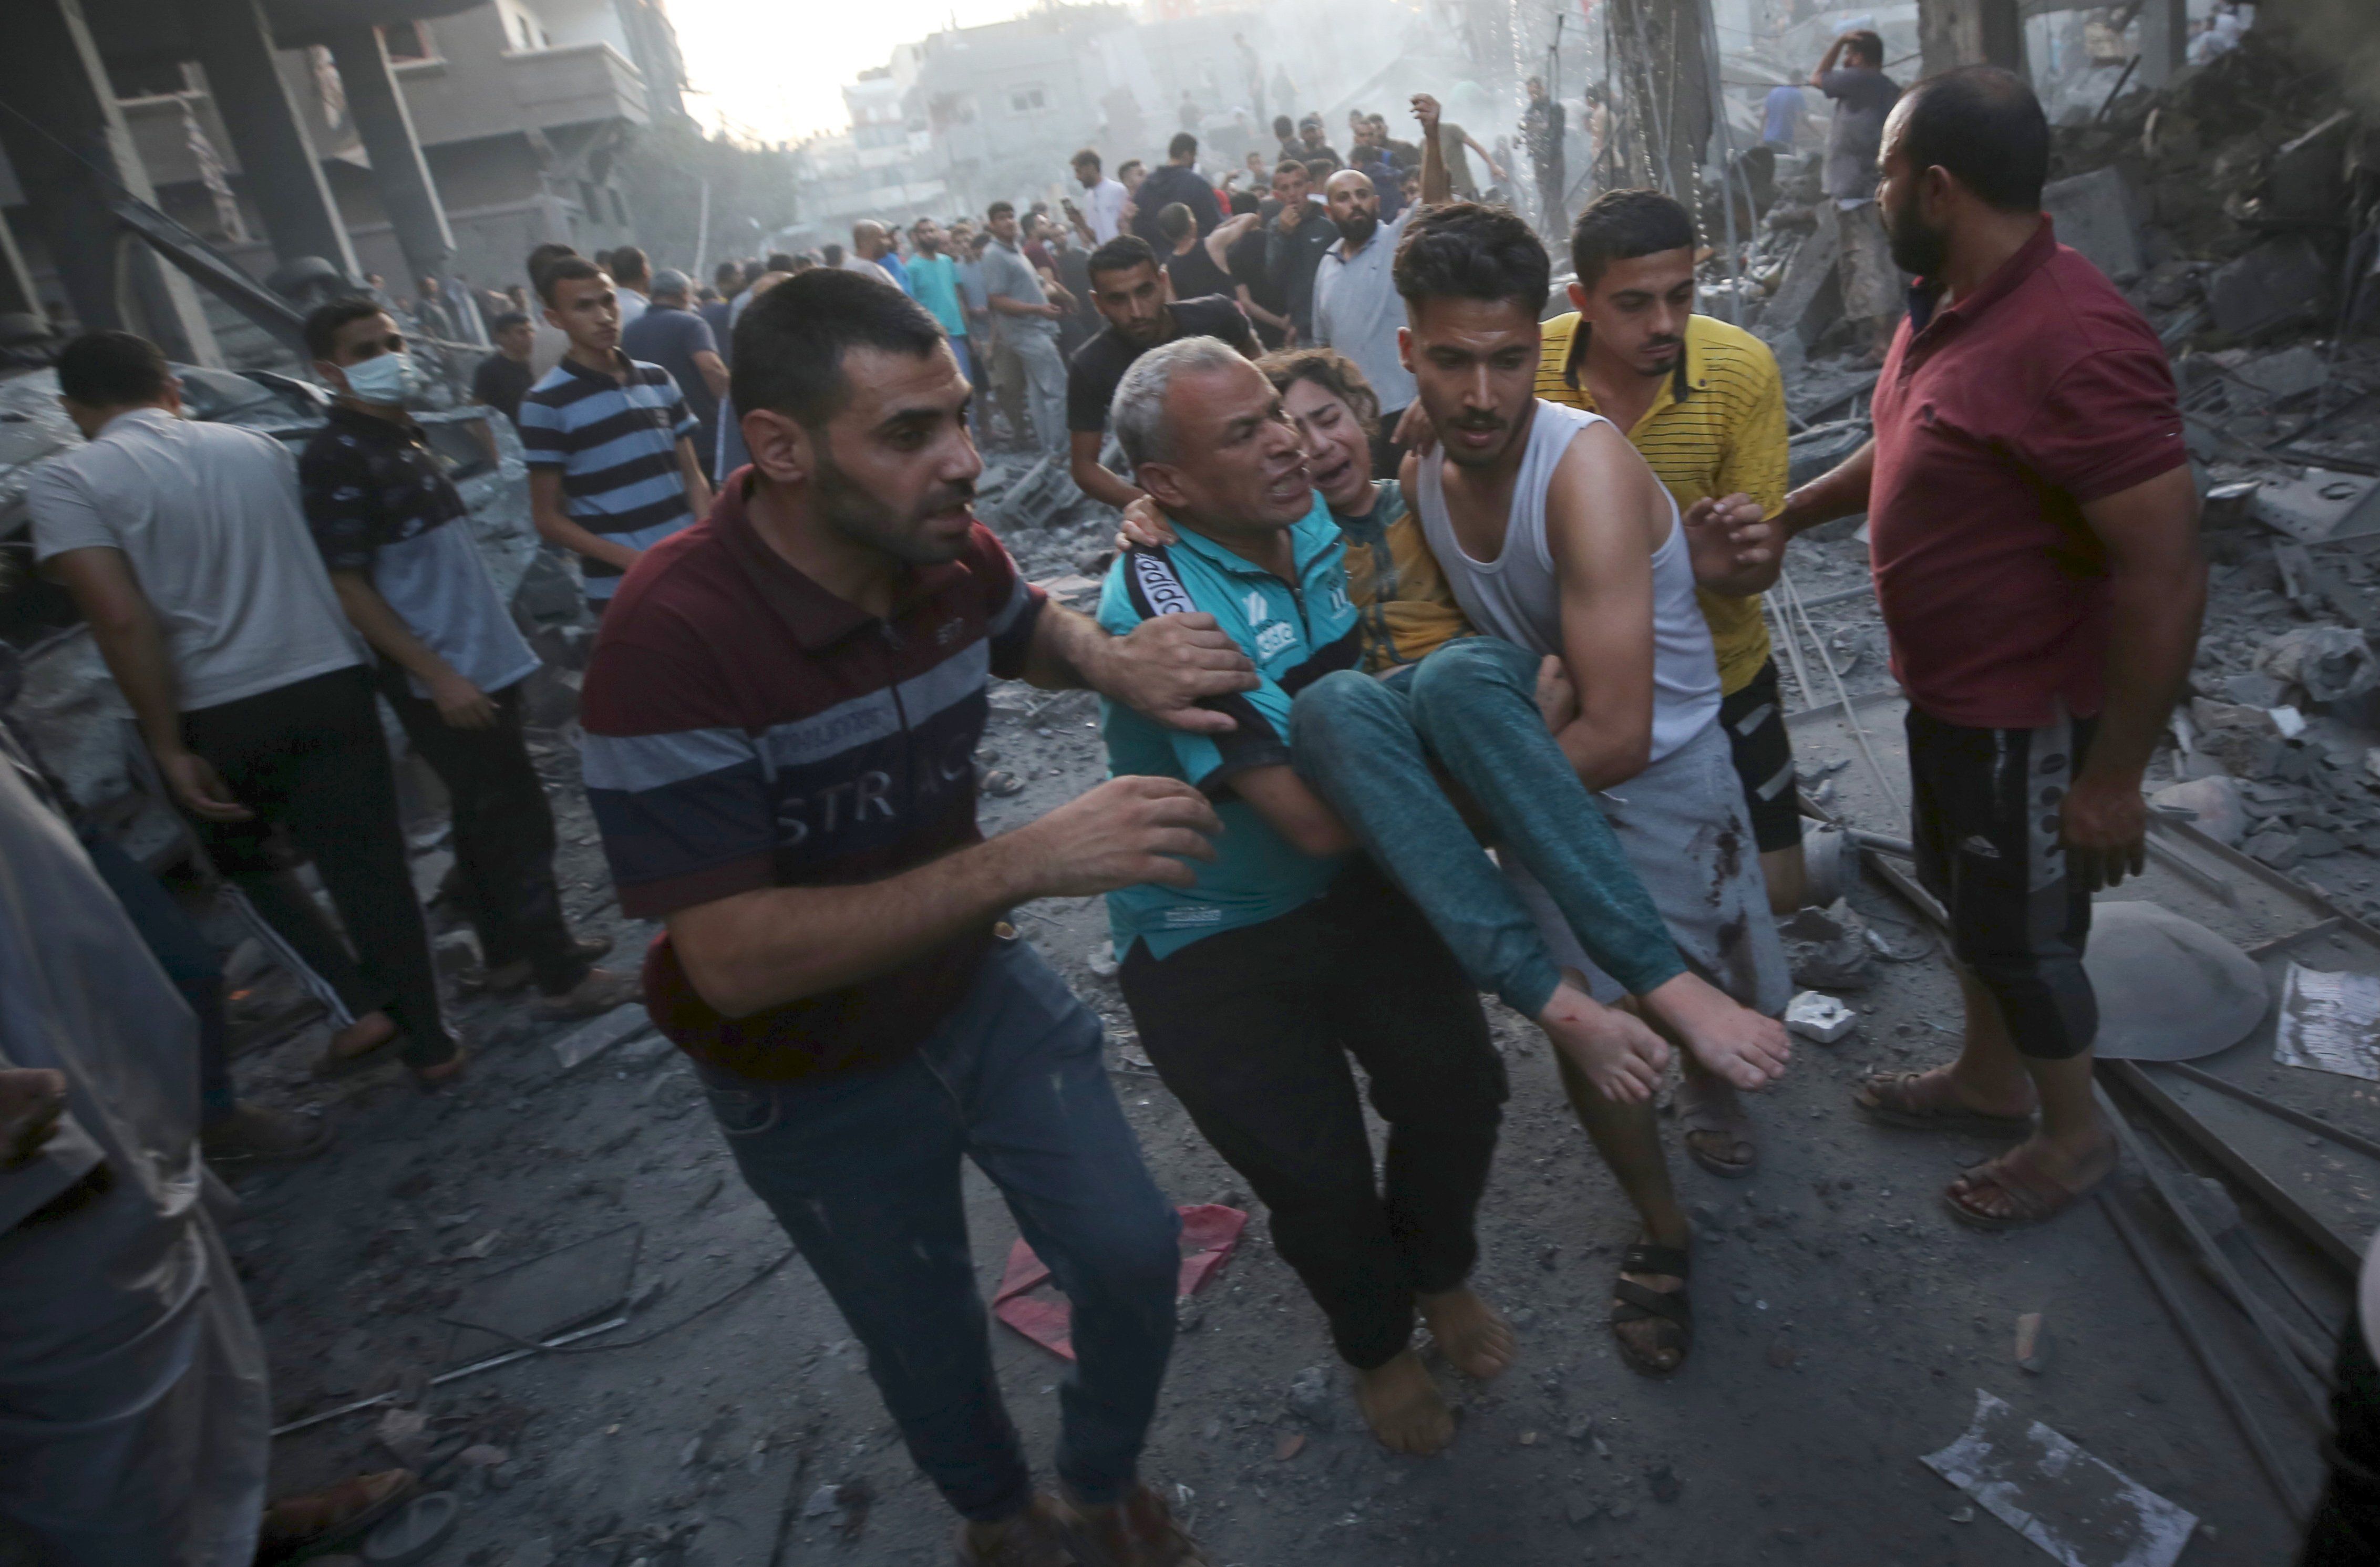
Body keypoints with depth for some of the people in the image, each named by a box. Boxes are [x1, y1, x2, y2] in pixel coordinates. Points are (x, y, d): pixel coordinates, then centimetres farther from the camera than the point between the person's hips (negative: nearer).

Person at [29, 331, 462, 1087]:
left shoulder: (67, 482, -5)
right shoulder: (260, 447, 9)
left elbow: (121, 619, -15)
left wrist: (169, 745, -11)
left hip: (217, 713, -3)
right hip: (331, 683, 3)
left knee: (243, 862, 22)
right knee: (370, 869, 8)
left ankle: (361, 1007, 12)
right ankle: (428, 1042, 14)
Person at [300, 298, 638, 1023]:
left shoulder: (406, 436, 13)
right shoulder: (336, 459, -13)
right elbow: (349, 587, -17)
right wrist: (437, 675, -21)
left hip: (484, 663, 9)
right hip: (444, 680, -9)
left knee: (487, 820, 17)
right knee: (519, 826, -5)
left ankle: (509, 953, 29)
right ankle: (562, 978, 4)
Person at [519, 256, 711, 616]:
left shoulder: (658, 380, 8)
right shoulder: (546, 404, -5)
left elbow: (693, 477, 12)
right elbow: (549, 520, -5)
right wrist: (634, 562, -17)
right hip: (621, 589, -4)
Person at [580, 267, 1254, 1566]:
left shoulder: (950, 554, -14)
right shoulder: (672, 637, -33)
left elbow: (1029, 629, 11)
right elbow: (731, 959, -35)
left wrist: (1118, 661, -14)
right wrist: (1027, 862, -41)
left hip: (979, 988, 4)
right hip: (813, 1079, -4)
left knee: (1133, 1258, 3)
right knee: (926, 1340, 17)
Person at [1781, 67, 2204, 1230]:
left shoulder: (2075, 344, -30)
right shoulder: (1949, 302, -1)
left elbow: (2167, 577, -28)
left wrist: (2112, 776, -23)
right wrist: (1788, 513, 24)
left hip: (2030, 717, -9)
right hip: (1948, 692, 9)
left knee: (2020, 931, 11)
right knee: (1965, 892, 24)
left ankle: (2074, 1136, 36)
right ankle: (1990, 1078, 48)